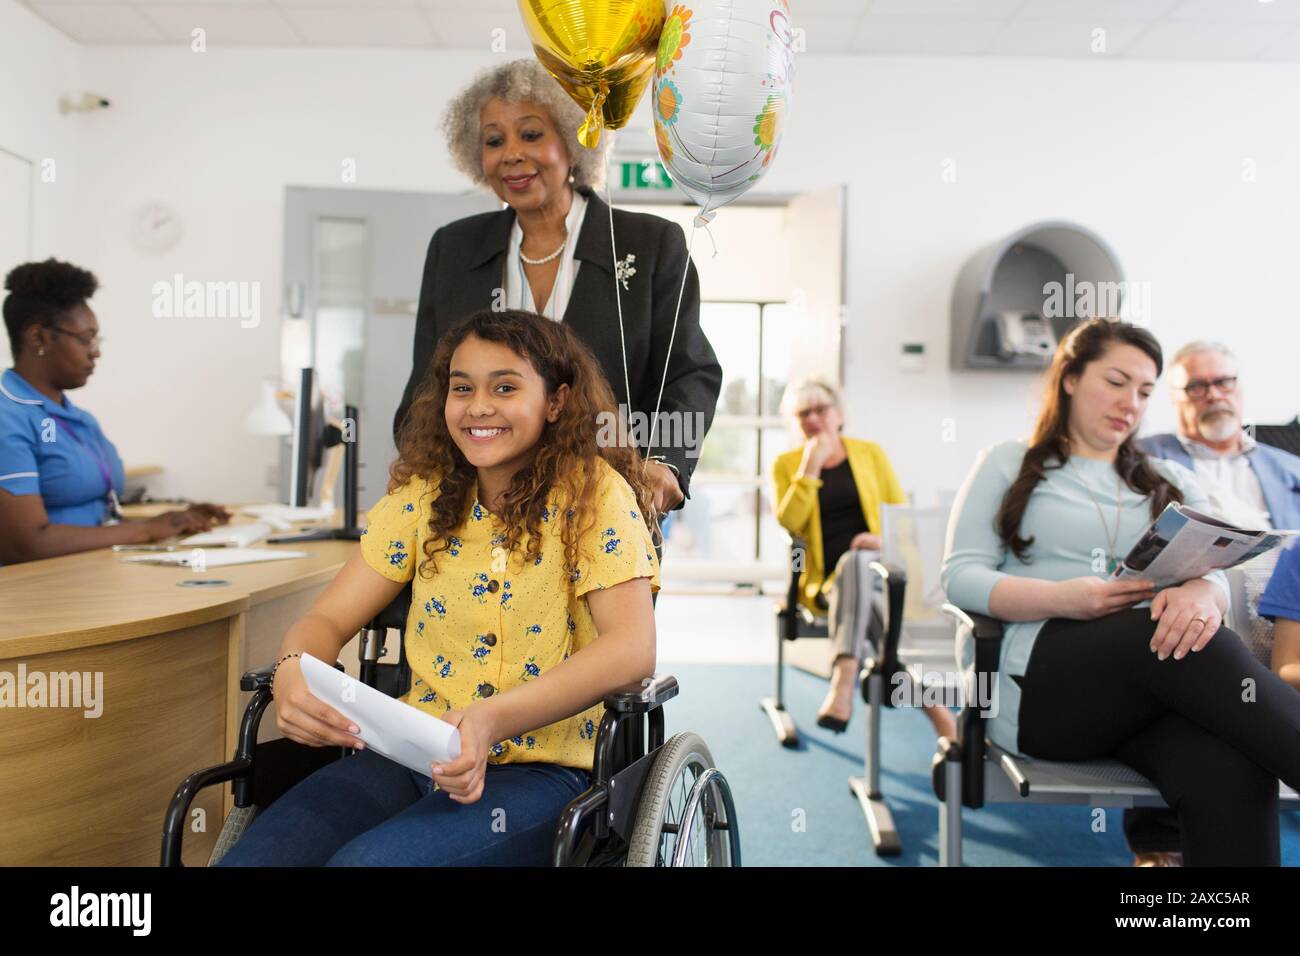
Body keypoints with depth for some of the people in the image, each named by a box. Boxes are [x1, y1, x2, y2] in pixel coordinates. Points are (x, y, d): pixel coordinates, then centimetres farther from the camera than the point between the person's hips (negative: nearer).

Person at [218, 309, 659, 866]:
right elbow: (327, 620, 8)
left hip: (539, 771, -4)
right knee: (246, 858, -20)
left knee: (361, 860, -29)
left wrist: (493, 720, -31)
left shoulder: (593, 493, -5)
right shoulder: (421, 497, 9)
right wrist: (292, 673, -17)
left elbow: (632, 648, -17)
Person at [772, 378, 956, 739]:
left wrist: (885, 540, -12)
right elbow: (789, 523, -5)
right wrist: (810, 467, -9)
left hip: (875, 566, 0)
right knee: (865, 599, -36)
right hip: (827, 581, 0)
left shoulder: (870, 453, 13)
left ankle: (844, 677, -51)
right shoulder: (786, 464, 11)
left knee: (853, 562, -38)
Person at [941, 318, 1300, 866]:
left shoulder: (1171, 482, 25)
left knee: (1230, 778, -34)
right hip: (1040, 682, -3)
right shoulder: (1009, 464, 15)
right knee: (1193, 667, -35)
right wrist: (1064, 599, -15)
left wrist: (1200, 595, -17)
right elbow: (960, 576, 4)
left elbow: (1215, 575, 10)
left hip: (1158, 665, 3)